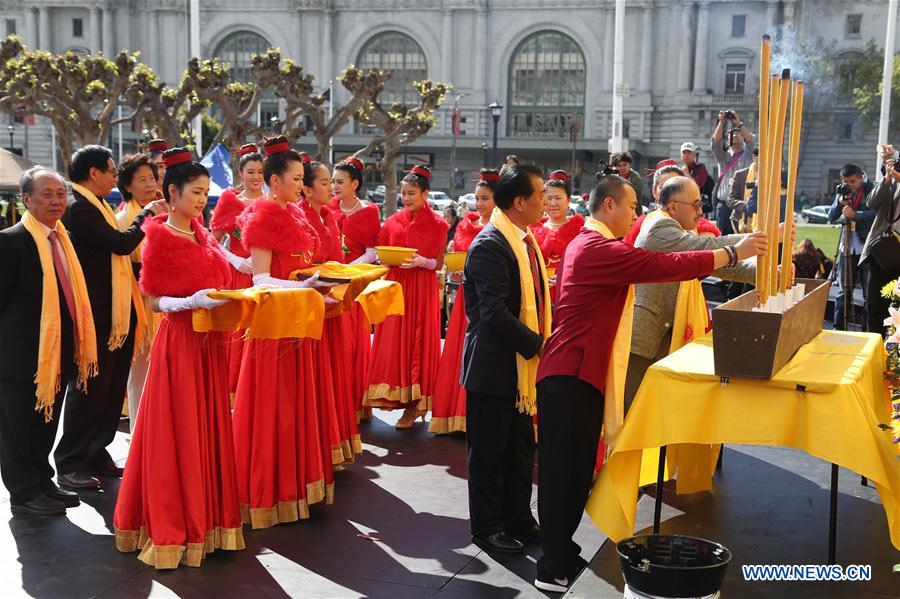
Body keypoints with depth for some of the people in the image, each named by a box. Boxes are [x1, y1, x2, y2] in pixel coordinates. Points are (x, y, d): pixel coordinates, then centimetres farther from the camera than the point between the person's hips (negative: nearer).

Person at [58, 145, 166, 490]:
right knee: (91, 390, -1)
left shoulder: (93, 204, 14)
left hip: (115, 313, 9)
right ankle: (69, 464, 11)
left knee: (110, 389, 15)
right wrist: (148, 214, -7)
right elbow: (123, 242, -20)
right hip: (98, 316, -9)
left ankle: (96, 453, 26)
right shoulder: (78, 207, -16)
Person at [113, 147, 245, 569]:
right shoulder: (160, 239, -10)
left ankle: (207, 514, 23)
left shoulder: (202, 235, 10)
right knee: (178, 434, -1)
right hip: (180, 342, -7)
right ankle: (171, 525, 11)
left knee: (209, 429, 12)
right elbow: (153, 300, -10)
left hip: (209, 343, 7)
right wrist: (193, 302, -24)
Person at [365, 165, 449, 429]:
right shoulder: (393, 221, 7)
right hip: (395, 286, 4)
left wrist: (421, 262, -20)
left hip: (422, 289, -4)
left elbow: (439, 263, -3)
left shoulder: (437, 224, -4)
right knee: (392, 340, 3)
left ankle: (414, 404, 8)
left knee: (417, 340, 1)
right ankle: (395, 393, 15)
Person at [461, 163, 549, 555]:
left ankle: (519, 521, 32)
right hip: (494, 366, -9)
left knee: (522, 448, 18)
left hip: (523, 363, 9)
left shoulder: (525, 240, 11)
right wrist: (537, 345, -20)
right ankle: (487, 529, 19)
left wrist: (541, 343, 4)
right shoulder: (489, 245, -19)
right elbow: (495, 314, -25)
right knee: (489, 452, 6)